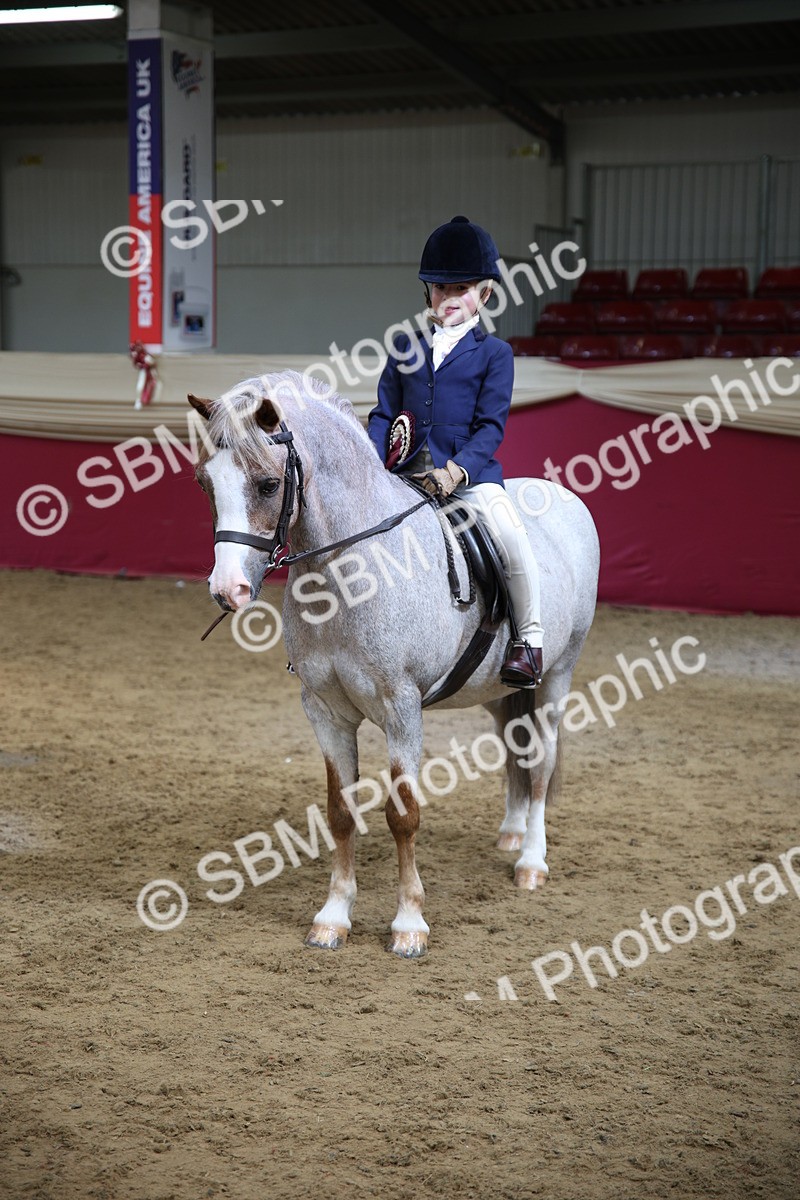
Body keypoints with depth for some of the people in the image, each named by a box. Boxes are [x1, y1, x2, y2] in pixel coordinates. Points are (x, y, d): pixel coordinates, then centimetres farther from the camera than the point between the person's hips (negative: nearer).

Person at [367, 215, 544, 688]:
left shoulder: (494, 353, 2)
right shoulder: (407, 347, 13)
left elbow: (491, 426, -4)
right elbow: (384, 414, 11)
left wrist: (457, 470, -20)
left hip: (469, 471, -4)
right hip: (407, 471, 4)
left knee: (510, 533, -27)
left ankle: (530, 636, -9)